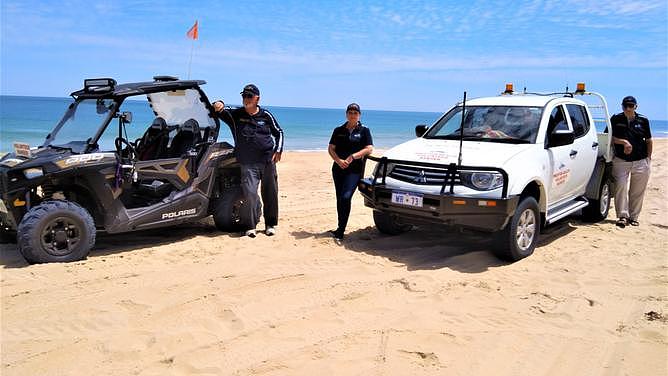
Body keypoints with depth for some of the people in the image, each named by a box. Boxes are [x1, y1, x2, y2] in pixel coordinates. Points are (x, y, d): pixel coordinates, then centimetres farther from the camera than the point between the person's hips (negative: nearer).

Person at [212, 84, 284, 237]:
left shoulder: (266, 115, 4)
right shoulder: (236, 115, 2)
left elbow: (278, 132, 15)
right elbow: (221, 112, -8)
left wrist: (278, 150, 4)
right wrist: (219, 106, -32)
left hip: (268, 161, 1)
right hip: (248, 163, -1)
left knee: (270, 194, 8)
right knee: (250, 193, -13)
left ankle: (271, 224, 23)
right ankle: (251, 226, -2)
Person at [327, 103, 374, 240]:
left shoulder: (364, 131, 6)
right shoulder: (339, 130, 13)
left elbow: (369, 149, -4)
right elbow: (331, 148, 8)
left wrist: (352, 157, -14)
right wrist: (339, 160, -10)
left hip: (355, 170, -4)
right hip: (338, 169, 4)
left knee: (346, 197, -18)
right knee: (339, 199, 8)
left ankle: (340, 230, -14)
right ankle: (341, 228, 18)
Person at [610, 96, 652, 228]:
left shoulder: (643, 121, 6)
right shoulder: (615, 120, 2)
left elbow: (648, 141, 14)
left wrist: (648, 157, 9)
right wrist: (624, 142, -16)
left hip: (641, 162, 2)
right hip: (621, 161, -1)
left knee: (638, 191, 5)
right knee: (621, 186, -12)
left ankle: (633, 217, 17)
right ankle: (622, 216, -4)